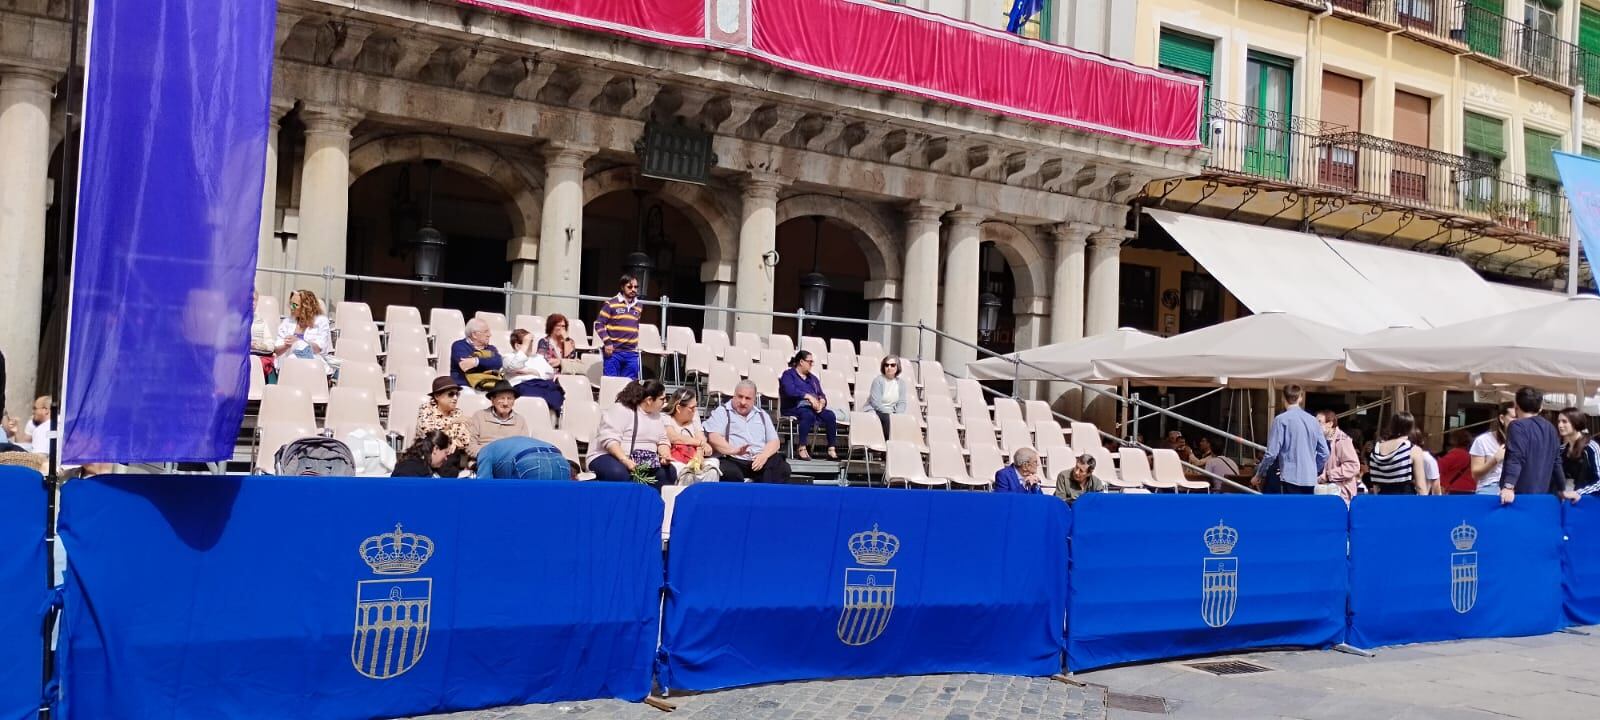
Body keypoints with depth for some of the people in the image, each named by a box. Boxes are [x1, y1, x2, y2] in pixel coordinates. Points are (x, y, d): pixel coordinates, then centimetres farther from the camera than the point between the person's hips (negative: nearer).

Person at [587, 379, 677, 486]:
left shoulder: (656, 414, 14)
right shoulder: (620, 410, -11)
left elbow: (662, 441, 15)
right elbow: (609, 440, -20)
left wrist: (666, 455, -7)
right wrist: (625, 460, -31)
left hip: (644, 462, 6)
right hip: (612, 457, -6)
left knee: (669, 472, -20)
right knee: (619, 474, -40)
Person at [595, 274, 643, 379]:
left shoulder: (638, 307, 12)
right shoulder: (611, 304, -3)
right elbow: (599, 324, -3)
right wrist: (607, 342, -12)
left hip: (632, 354, 4)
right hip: (613, 352, -4)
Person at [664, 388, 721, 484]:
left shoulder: (694, 416, 19)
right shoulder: (665, 418, 0)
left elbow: (701, 438, 7)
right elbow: (674, 438, -15)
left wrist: (700, 453, -15)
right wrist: (699, 442, -6)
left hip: (694, 459, 5)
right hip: (675, 461, -5)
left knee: (712, 472, -24)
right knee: (687, 475, -35)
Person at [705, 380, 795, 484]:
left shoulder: (762, 415, 23)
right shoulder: (722, 412, 10)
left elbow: (774, 441, 17)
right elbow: (714, 437, -5)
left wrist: (764, 455, -7)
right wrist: (733, 451, -23)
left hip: (760, 460, 4)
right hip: (733, 461, -4)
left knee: (781, 467, -25)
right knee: (730, 473, -37)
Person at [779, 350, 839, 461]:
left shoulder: (813, 378, 28)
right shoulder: (788, 374, 8)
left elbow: (821, 394, 18)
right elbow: (790, 391, -11)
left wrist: (821, 401, -6)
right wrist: (808, 396, -19)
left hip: (813, 407, 6)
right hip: (795, 407, -6)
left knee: (830, 415, -24)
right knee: (808, 414, -39)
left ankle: (832, 450, -28)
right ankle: (801, 449, -38)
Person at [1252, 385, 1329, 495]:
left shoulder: (1282, 420, -6)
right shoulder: (1312, 420, 10)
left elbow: (1272, 453, -10)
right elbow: (1324, 452, 11)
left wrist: (1259, 475, 1)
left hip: (1290, 478, -6)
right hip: (1309, 479, 6)